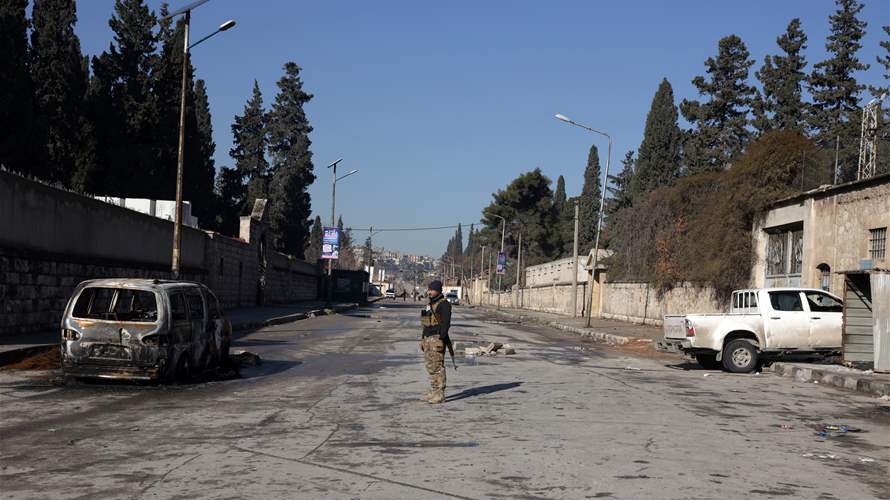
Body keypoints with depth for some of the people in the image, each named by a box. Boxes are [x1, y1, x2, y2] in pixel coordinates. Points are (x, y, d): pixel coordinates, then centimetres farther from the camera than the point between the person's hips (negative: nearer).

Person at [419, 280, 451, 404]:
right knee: (430, 366, 11)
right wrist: (423, 339, 20)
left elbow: (446, 323, -18)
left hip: (437, 339, -9)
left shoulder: (444, 304, -11)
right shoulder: (430, 304, 17)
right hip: (428, 338, 9)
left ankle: (440, 395, -6)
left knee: (437, 366, -9)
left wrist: (441, 339, -24)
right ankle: (433, 392, 18)